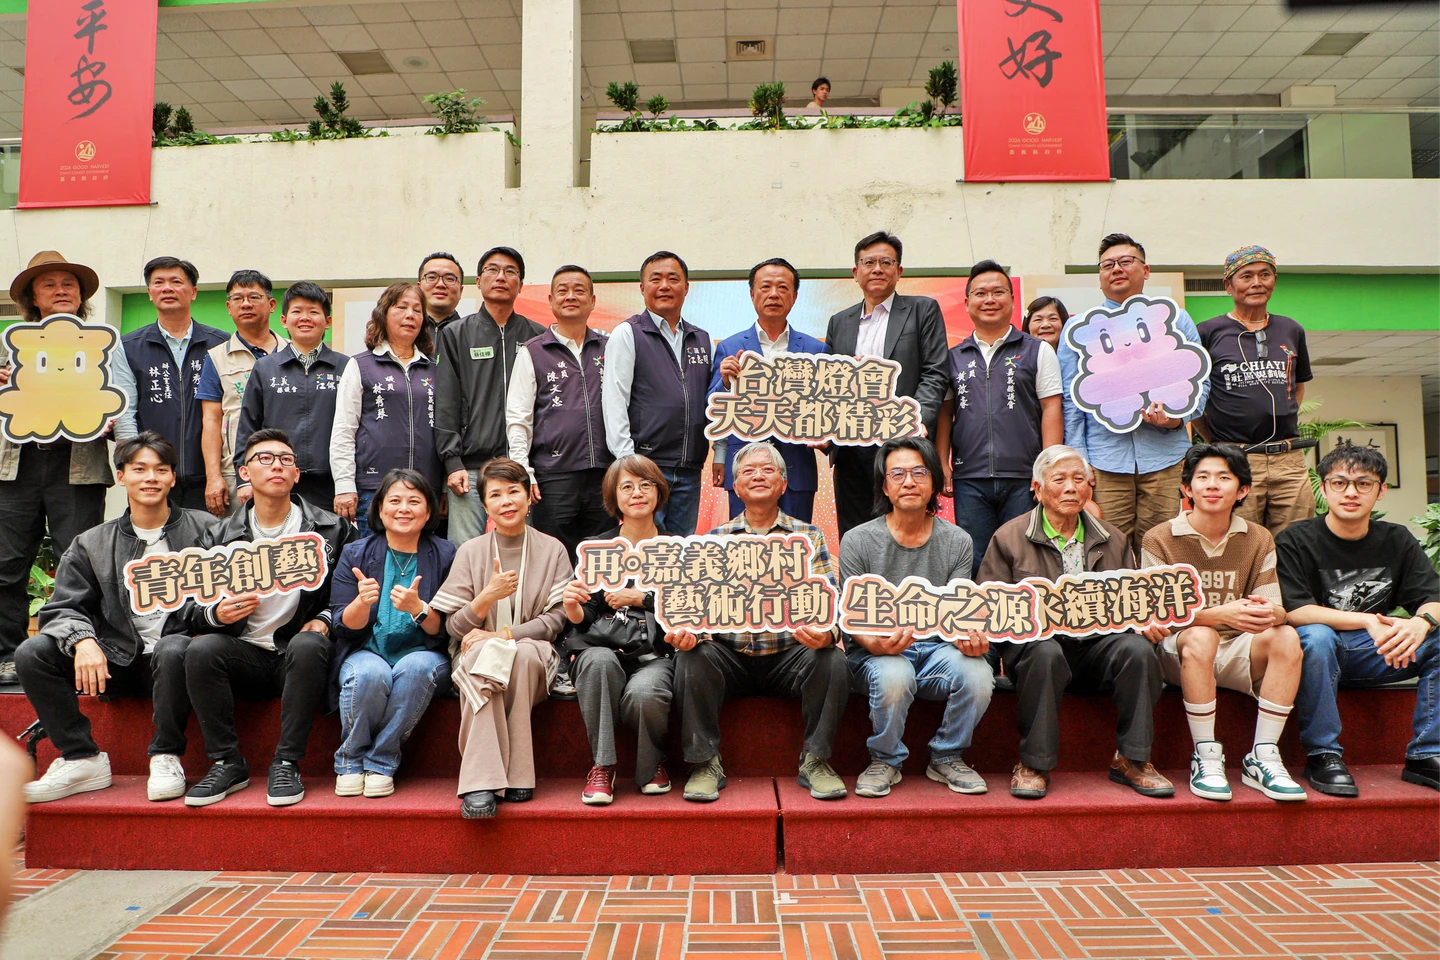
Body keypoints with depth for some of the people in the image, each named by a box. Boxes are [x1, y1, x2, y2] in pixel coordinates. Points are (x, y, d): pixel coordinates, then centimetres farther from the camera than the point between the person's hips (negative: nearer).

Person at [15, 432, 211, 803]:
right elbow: (61, 608, 4)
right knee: (31, 653, -17)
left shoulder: (203, 529, 5)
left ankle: (166, 758, -16)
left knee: (174, 649, -37)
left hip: (174, 660, -3)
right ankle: (81, 759, -8)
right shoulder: (93, 544, 12)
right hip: (118, 663, 4)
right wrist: (83, 640, -18)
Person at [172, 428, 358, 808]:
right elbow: (185, 608, 6)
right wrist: (216, 614, -15)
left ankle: (287, 765, -24)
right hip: (246, 654, 2)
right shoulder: (223, 535, 9)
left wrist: (324, 620, -13)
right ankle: (227, 764, -14)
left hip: (297, 660, -2)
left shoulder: (332, 529, 5)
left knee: (309, 645, -35)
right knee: (201, 649, -28)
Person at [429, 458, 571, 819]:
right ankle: (480, 783, -40)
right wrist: (488, 596, -18)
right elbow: (453, 627, 2)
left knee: (525, 653, -36)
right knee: (482, 655, -35)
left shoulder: (552, 549, 5)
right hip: (475, 655, 1)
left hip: (535, 656, 0)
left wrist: (502, 634, -14)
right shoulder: (470, 551, 7)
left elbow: (557, 618, -2)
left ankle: (517, 773, -28)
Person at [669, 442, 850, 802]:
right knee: (691, 659, -28)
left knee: (832, 659, -29)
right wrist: (688, 631, -20)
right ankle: (705, 762, -12)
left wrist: (826, 632, -25)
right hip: (730, 657, 1)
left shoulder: (808, 536, 9)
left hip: (790, 654, 0)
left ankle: (815, 761, -10)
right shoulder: (716, 538, 11)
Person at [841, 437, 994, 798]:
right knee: (893, 675, -37)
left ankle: (946, 758, 1)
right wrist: (876, 644, -27)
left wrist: (967, 639, -21)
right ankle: (885, 760, -5)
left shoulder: (957, 541, 7)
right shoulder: (858, 541, -1)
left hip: (936, 648, 3)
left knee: (977, 674, -29)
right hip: (878, 651, -2)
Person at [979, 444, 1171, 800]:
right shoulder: (1009, 538, 7)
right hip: (1035, 640, -3)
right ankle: (1033, 764, -21)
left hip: (1098, 643, 3)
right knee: (1044, 653, -36)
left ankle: (1131, 758, -11)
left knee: (1137, 648, -27)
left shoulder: (1112, 540, 19)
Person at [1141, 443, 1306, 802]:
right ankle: (1206, 759, -25)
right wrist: (1221, 614, -32)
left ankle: (1263, 758, -19)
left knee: (1286, 637, -25)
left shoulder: (1258, 540, 7)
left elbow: (1275, 608, -3)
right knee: (1200, 637, -35)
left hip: (1237, 653, 3)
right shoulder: (1160, 540, -5)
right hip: (1178, 653, -3)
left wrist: (1271, 612, -30)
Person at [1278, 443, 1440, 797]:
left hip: (1375, 654, 4)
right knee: (1315, 636, -36)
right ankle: (1323, 755, -23)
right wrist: (1368, 621, -25)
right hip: (1321, 652, -4)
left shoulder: (1397, 540, 7)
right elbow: (1293, 611, -17)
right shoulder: (1295, 541, -8)